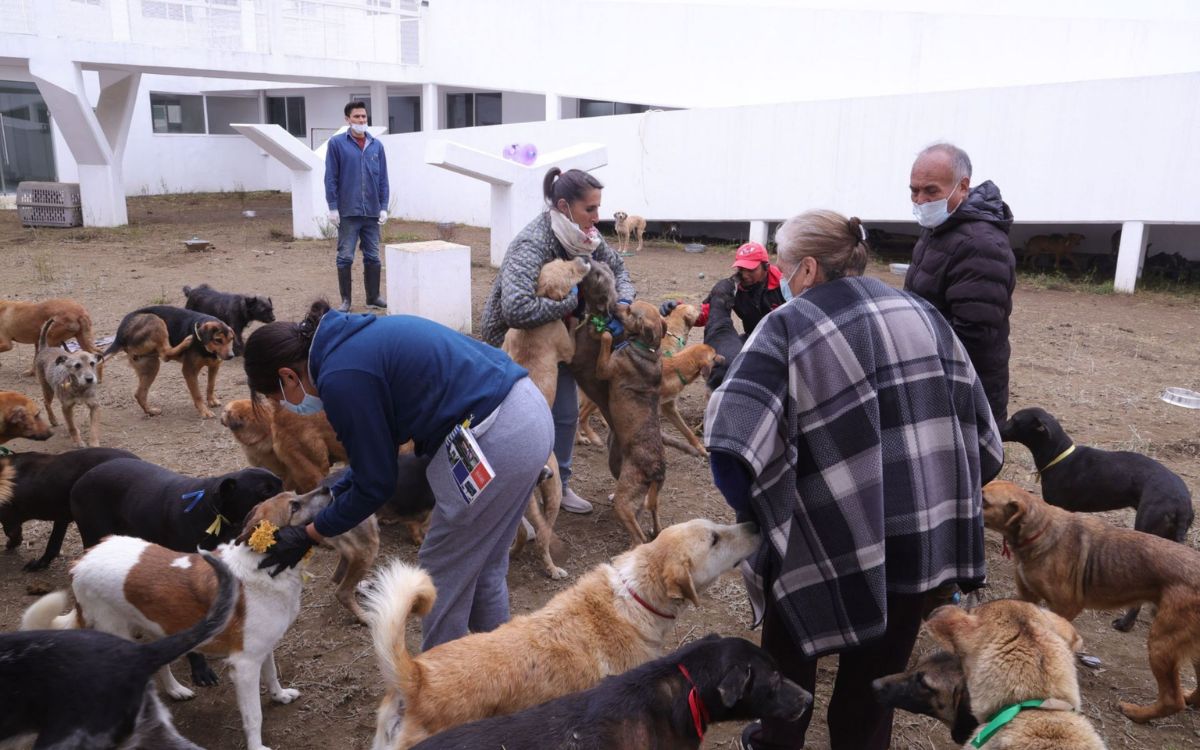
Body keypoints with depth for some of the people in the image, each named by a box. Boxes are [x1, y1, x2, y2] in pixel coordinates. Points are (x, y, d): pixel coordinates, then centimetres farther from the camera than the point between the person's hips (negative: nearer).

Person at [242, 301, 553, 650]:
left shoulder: (341, 378, -13)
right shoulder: (355, 339, 14)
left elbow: (376, 485, -4)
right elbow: (379, 449, 23)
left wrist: (308, 535, 8)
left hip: (495, 439, -10)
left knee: (443, 572, 11)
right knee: (483, 567, 23)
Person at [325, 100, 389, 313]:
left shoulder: (376, 145, 9)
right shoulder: (336, 143, -1)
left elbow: (383, 179, 10)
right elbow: (331, 178, -2)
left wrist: (384, 207, 4)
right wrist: (333, 208, -7)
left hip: (372, 212, 3)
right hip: (347, 212, -3)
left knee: (373, 257, 9)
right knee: (345, 257, 2)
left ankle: (373, 297, 19)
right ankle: (346, 300, 10)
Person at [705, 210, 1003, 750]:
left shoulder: (787, 327, -11)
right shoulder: (922, 314, 6)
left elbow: (732, 448, -24)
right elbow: (980, 433, 7)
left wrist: (760, 516, -8)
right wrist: (937, 500, 17)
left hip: (830, 544, -4)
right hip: (921, 540, 4)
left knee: (791, 655, 25)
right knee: (876, 674, 23)